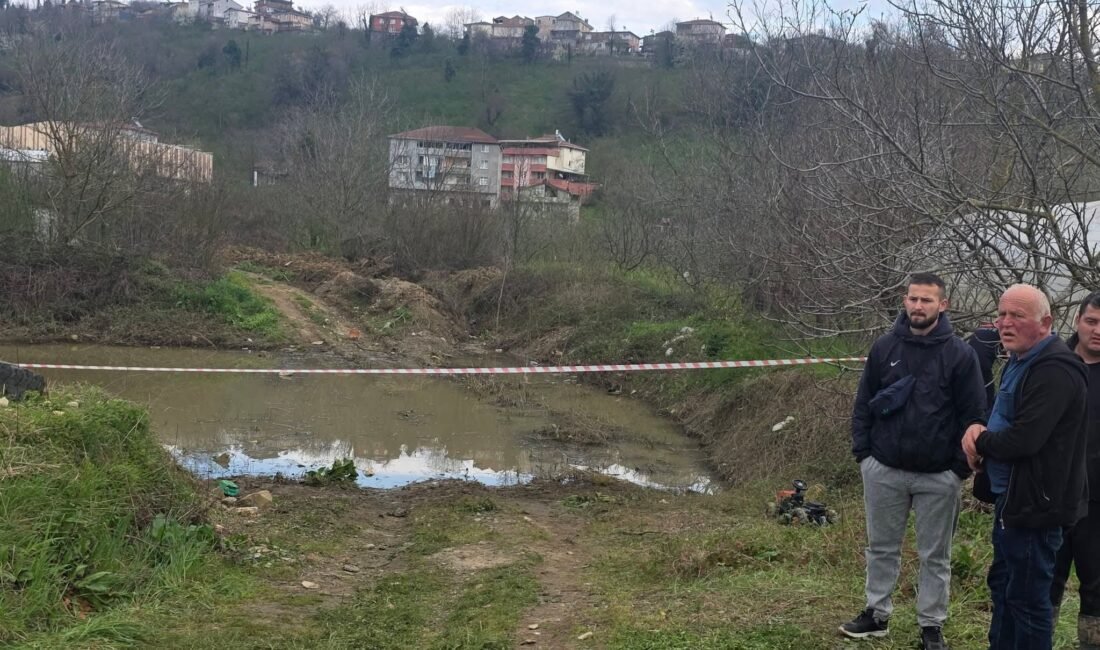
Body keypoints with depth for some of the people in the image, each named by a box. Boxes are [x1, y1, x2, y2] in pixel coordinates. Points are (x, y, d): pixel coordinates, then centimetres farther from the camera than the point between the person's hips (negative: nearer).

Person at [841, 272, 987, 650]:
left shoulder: (959, 354, -6)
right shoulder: (884, 347, 1)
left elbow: (974, 415, -4)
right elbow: (863, 404, 7)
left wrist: (961, 467, -7)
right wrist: (862, 452, 1)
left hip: (939, 476, -2)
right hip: (884, 469, 2)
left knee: (935, 555, 9)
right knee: (882, 547, 13)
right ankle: (877, 614, 27)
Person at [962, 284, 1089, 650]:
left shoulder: (1054, 370, -21)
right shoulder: (1020, 363, 13)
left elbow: (1023, 439, -28)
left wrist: (980, 441, -8)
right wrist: (981, 432, -4)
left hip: (1035, 503, -11)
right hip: (1014, 498, 11)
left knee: (1027, 596, -1)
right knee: (1003, 585, 21)